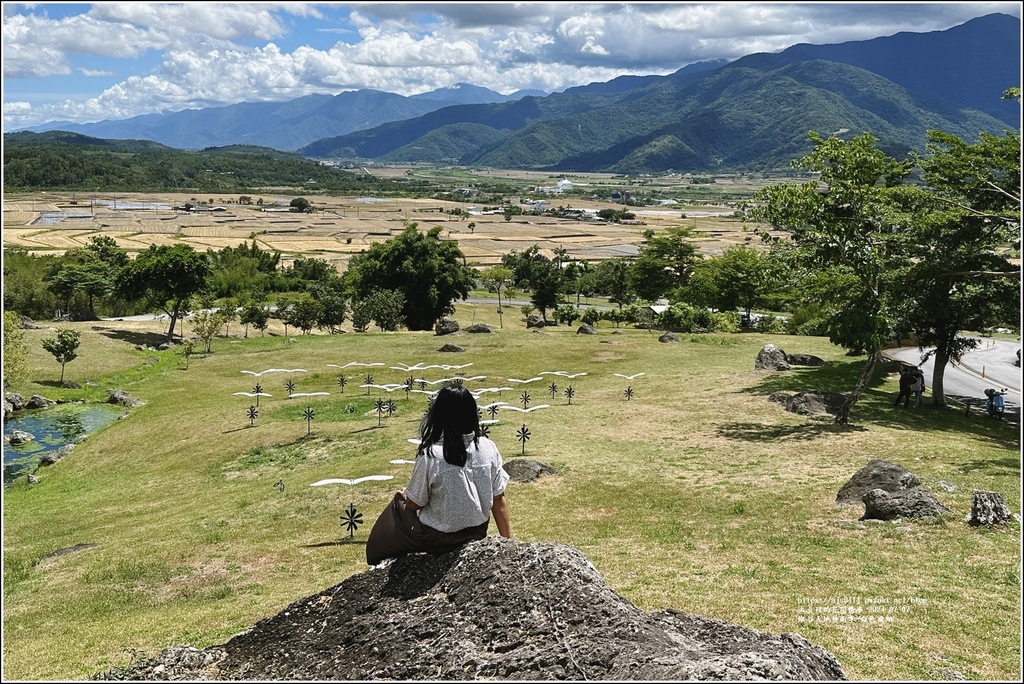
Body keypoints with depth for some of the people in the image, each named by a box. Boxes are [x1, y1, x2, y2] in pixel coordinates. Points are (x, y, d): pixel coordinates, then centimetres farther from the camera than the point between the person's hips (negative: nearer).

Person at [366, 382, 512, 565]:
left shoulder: (430, 456, -25)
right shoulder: (488, 448, -15)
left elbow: (414, 503, -12)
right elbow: (499, 500, -7)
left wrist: (404, 496, 11)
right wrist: (508, 541, 4)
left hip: (439, 539, -4)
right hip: (477, 532, 5)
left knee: (399, 504, 22)